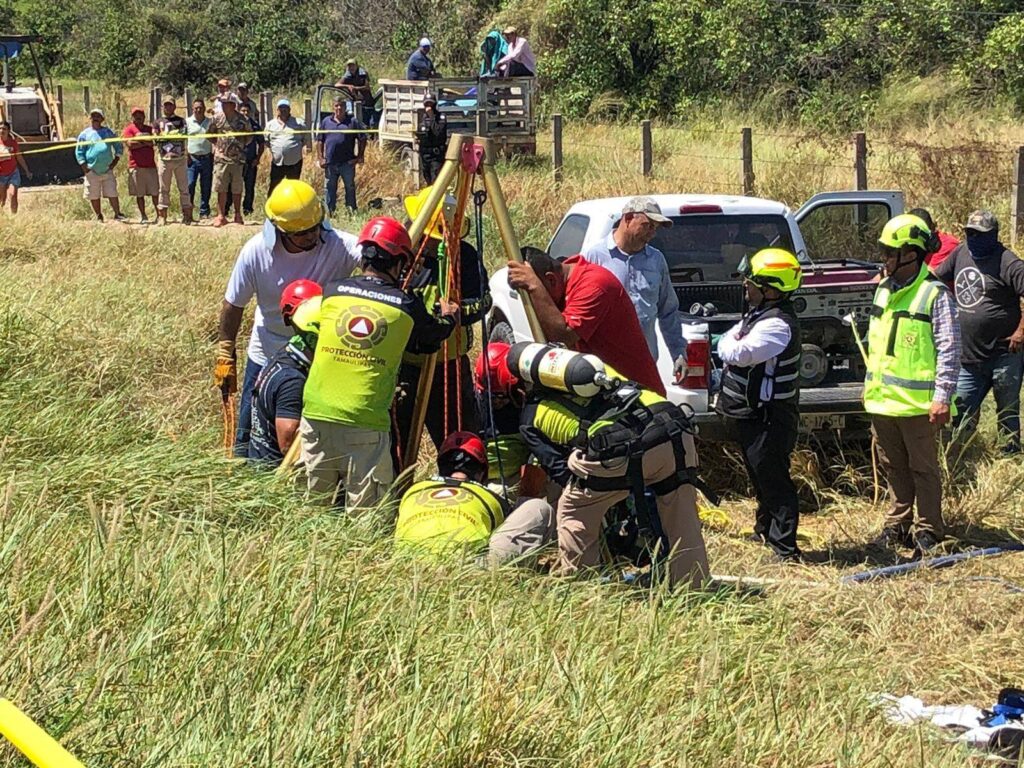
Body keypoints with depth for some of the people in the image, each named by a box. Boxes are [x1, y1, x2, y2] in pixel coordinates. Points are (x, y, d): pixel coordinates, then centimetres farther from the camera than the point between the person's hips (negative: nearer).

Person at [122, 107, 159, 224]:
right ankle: (142, 216, 9)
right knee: (139, 194, 2)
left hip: (151, 165, 3)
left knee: (155, 192, 0)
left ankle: (159, 214, 5)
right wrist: (146, 143, -5)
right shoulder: (128, 129, 3)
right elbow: (130, 144, -11)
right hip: (136, 166, -3)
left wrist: (139, 140, -7)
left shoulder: (150, 129, 16)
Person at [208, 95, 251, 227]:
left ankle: (238, 215, 18)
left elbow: (249, 136, 12)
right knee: (221, 189, -1)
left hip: (238, 158, 0)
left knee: (237, 189, 6)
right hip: (221, 158, 0)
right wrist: (217, 144, 3)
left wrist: (242, 144, 2)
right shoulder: (217, 119, 2)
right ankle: (221, 216, 4)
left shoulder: (242, 120, 0)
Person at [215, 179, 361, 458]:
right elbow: (233, 305, -4)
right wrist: (225, 355, 2)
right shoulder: (256, 251, -17)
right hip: (267, 356, 1)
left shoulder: (337, 245, -23)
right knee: (251, 438, 11)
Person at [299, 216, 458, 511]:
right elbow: (432, 338, 15)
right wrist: (448, 318, 38)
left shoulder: (332, 291, 4)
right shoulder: (407, 306, -3)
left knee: (317, 507, 14)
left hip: (317, 415, 3)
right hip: (365, 423, -3)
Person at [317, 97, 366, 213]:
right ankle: (330, 212, 15)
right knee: (329, 189, 7)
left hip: (348, 163, -2)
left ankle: (351, 211, 14)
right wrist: (320, 158, 1)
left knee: (350, 187, 6)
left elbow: (362, 139, 3)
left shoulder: (353, 122, 2)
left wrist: (359, 157, -4)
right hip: (330, 163, 2)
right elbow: (320, 141, 9)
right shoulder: (326, 122, 8)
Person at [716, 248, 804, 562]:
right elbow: (729, 342, 24)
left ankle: (785, 550, -4)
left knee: (773, 480, -7)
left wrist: (727, 344, -9)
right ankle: (765, 529, 39)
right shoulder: (758, 314, 12)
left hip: (768, 419, -10)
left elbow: (738, 354, -29)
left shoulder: (778, 324, -22)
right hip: (750, 415, 10)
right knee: (760, 477, 23)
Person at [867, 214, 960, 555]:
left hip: (917, 402, -7)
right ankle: (898, 525, 26)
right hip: (882, 399, 7)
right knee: (894, 468, 16)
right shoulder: (884, 289, 11)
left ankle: (929, 530, 11)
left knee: (923, 468, 2)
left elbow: (949, 350, -14)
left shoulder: (935, 294, -13)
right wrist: (870, 383, 21)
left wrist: (942, 397, -18)